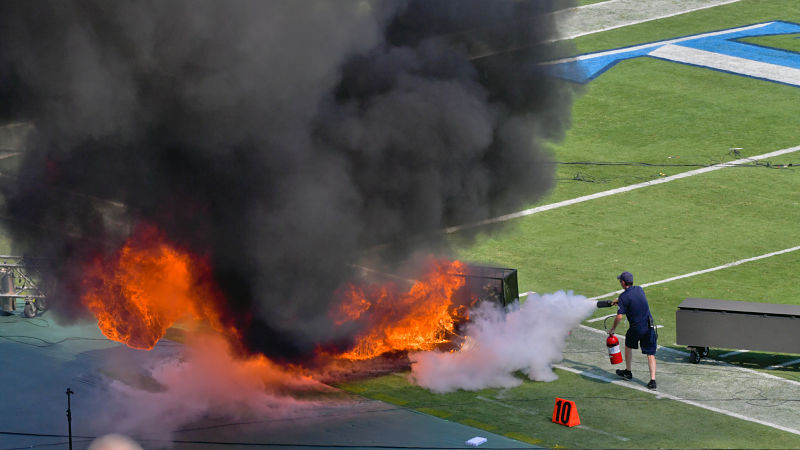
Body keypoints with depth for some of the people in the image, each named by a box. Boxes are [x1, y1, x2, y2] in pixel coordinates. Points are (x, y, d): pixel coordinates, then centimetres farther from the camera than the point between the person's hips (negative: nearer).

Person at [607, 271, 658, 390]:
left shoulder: (624, 297, -12)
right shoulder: (640, 290, 5)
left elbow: (619, 316, -16)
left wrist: (612, 329, -1)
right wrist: (619, 300, 37)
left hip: (636, 328, -3)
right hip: (649, 327, 3)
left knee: (628, 345, 26)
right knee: (650, 353, 4)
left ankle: (628, 372, 38)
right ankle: (652, 380, -7)